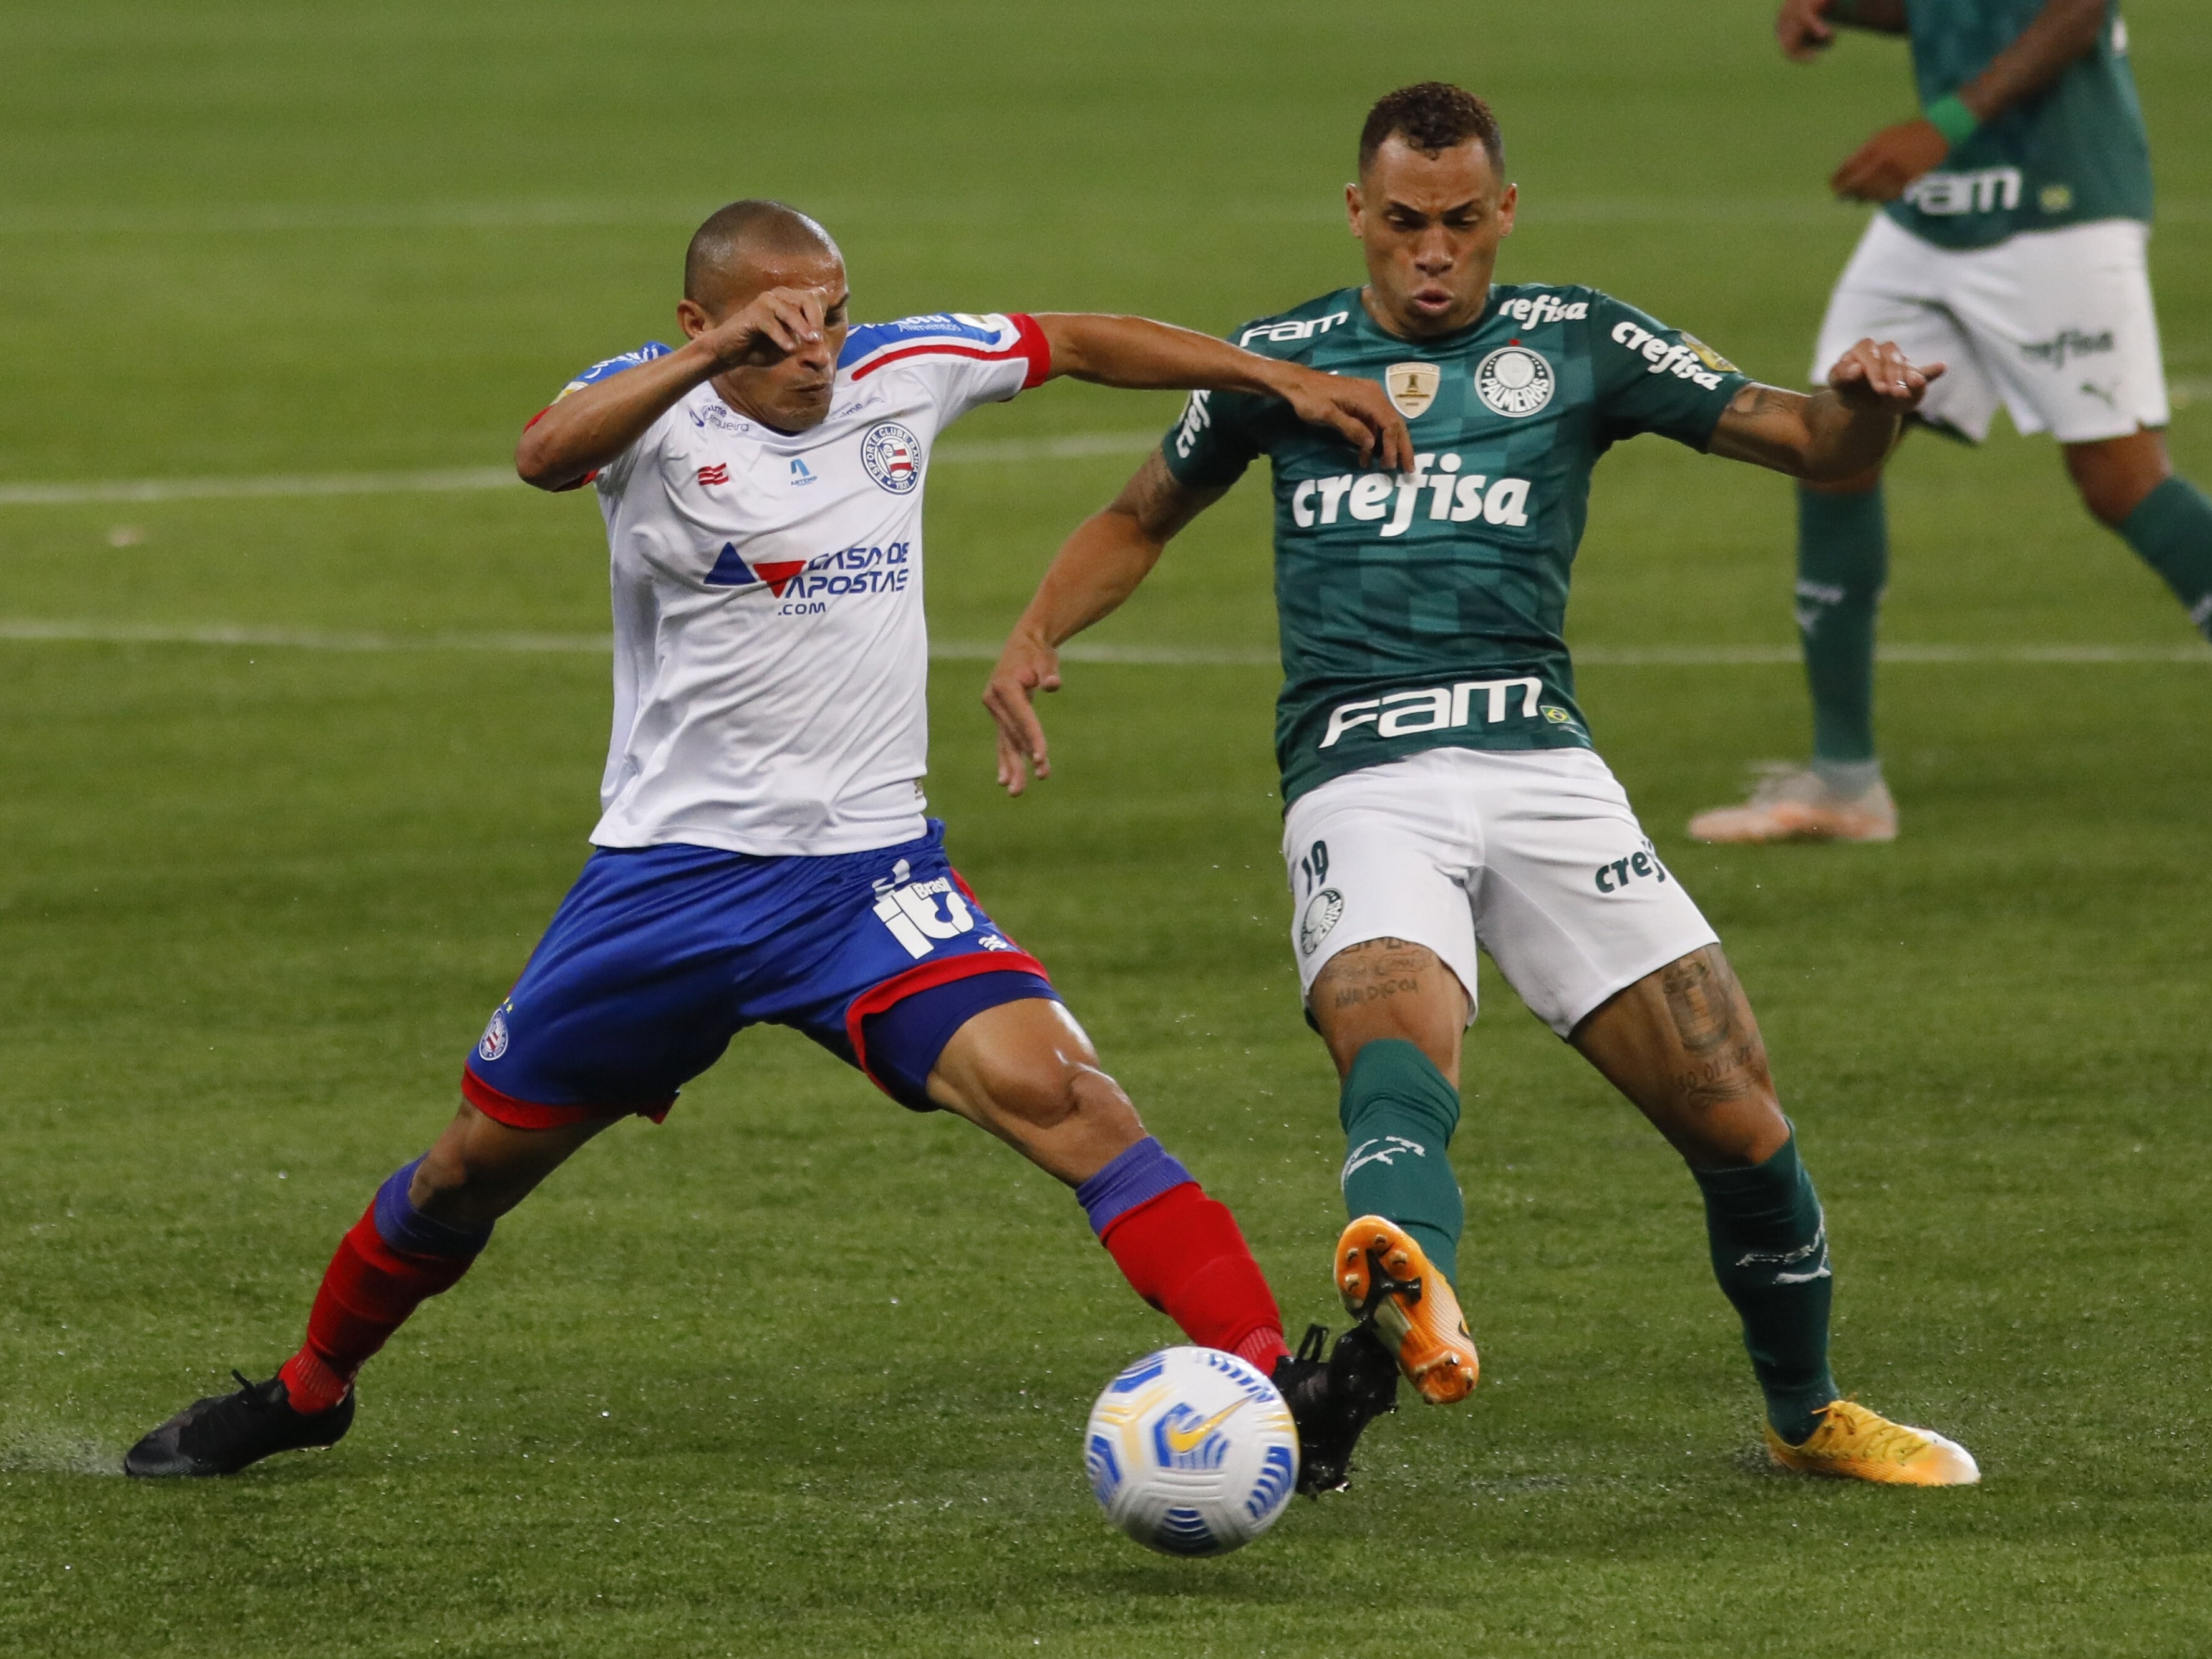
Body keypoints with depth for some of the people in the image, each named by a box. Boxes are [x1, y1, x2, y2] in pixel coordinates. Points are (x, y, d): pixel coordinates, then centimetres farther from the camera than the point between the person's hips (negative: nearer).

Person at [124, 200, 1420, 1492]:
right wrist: (717, 354, -49)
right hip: (671, 871, -1)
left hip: (870, 869, 1)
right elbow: (547, 454, -34)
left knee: (1050, 1087, -23)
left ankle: (1275, 1384, -30)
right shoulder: (656, 403, -10)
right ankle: (308, 1391, 39)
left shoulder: (901, 372, 1)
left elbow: (1085, 343, 16)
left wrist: (1281, 378, 10)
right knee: (475, 1168, 12)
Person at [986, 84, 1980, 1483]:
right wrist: (1038, 637, 10)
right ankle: (1415, 1289, -66)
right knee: (1398, 1059, -33)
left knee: (1739, 1124, -2)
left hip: (1539, 761, 1)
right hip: (1358, 782, -1)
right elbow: (1144, 517, 29)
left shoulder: (1574, 344, 12)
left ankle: (1808, 1414, 23)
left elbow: (1817, 447, 8)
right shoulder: (1284, 359, 15)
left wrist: (1866, 404, -16)